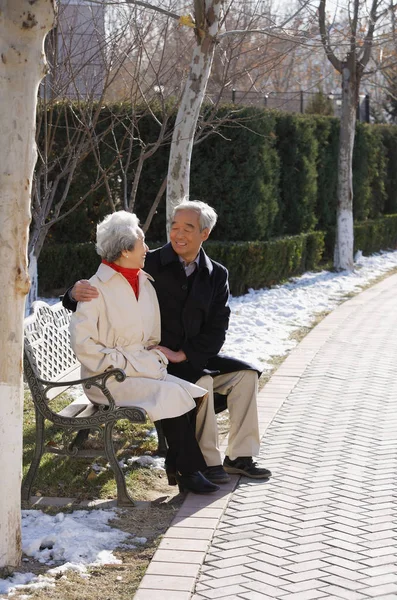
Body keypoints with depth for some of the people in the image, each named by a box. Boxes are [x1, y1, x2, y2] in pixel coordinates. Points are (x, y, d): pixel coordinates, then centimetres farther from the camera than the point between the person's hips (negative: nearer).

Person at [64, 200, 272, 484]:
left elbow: (217, 330, -2)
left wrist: (182, 354, -16)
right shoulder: (149, 265, -9)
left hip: (195, 357, 5)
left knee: (245, 373, -10)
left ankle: (239, 456, -1)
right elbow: (106, 294, -11)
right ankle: (208, 462, -17)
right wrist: (77, 292, -35)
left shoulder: (217, 275, 3)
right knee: (201, 381, -29)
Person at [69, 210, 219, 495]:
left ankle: (178, 464, -8)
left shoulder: (145, 284, 13)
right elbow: (82, 343, -14)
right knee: (172, 395, -25)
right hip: (109, 380, -7)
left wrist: (157, 357, 4)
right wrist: (119, 364, -16)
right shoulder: (97, 289, -10)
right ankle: (188, 470, -12)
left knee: (191, 394, -17)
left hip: (144, 369, 7)